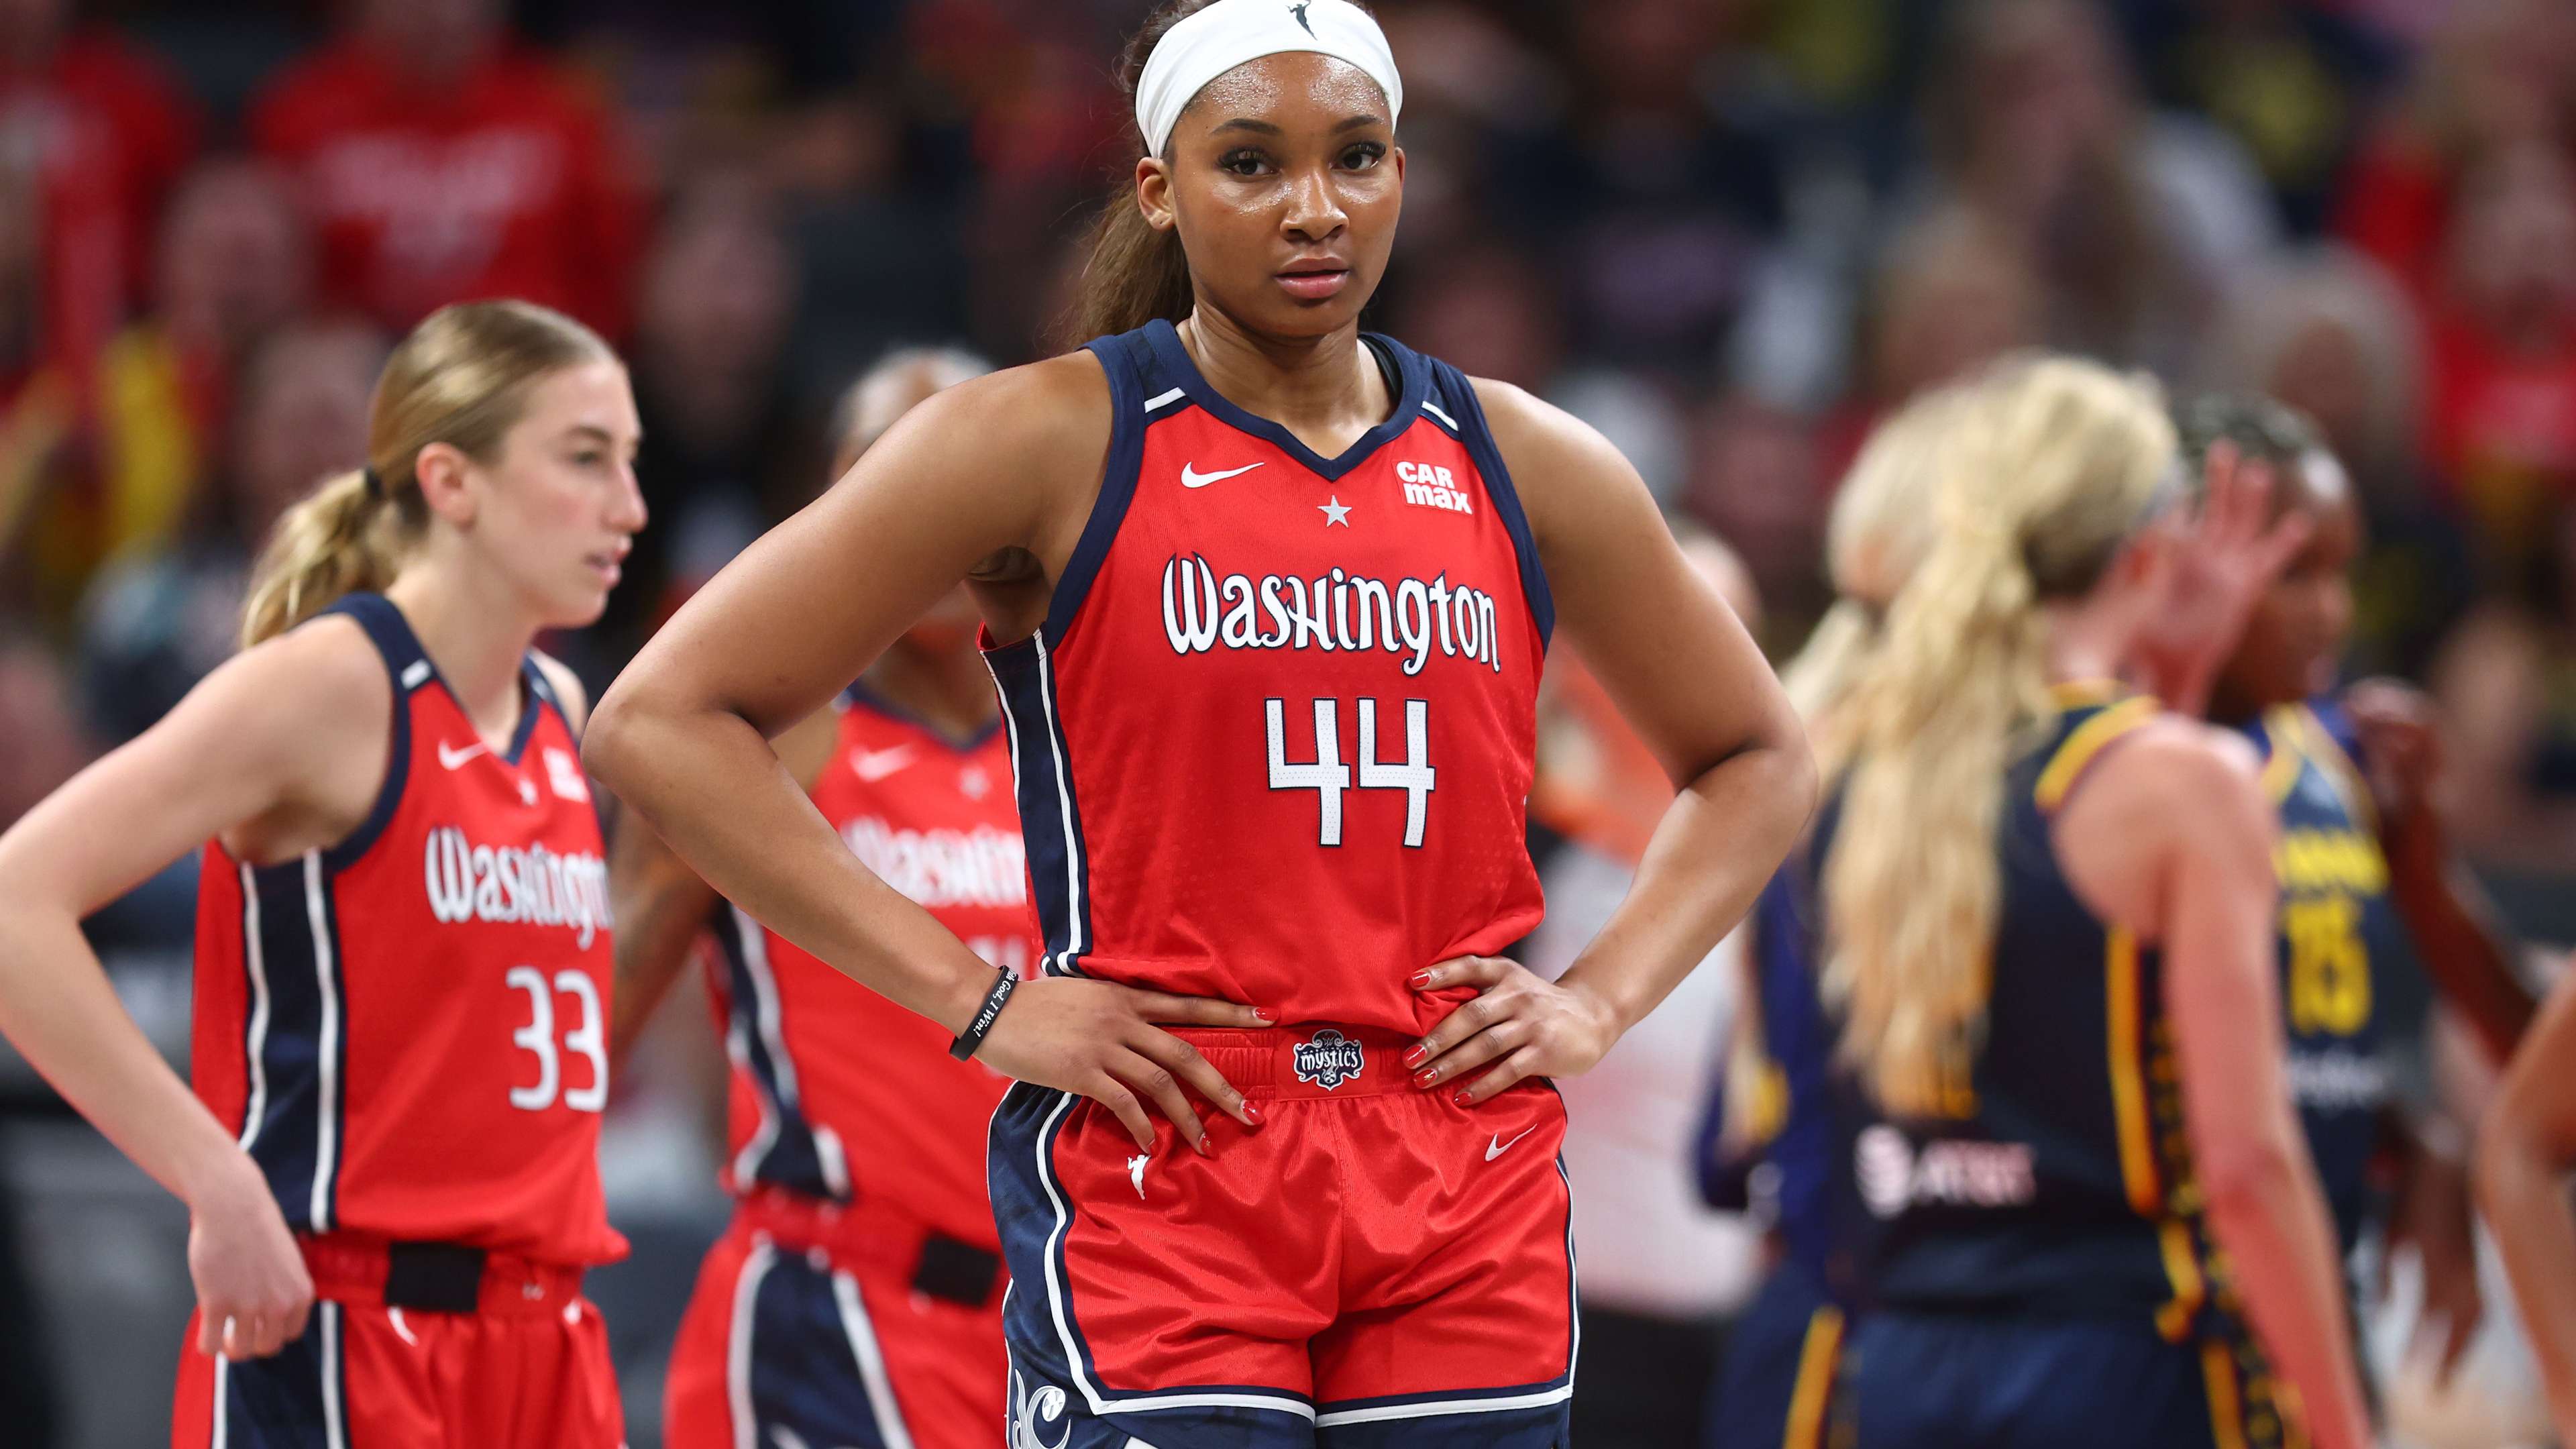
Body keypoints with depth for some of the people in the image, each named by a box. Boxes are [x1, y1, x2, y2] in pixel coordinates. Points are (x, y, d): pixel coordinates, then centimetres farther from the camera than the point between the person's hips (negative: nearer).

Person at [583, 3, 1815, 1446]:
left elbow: (1759, 760, 26)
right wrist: (977, 999, -9)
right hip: (1160, 1185, -4)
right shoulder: (1048, 443, -1)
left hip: (1468, 1210, 4)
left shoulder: (1520, 464, 11)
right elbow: (661, 719, -4)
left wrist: (1599, 999, 8)